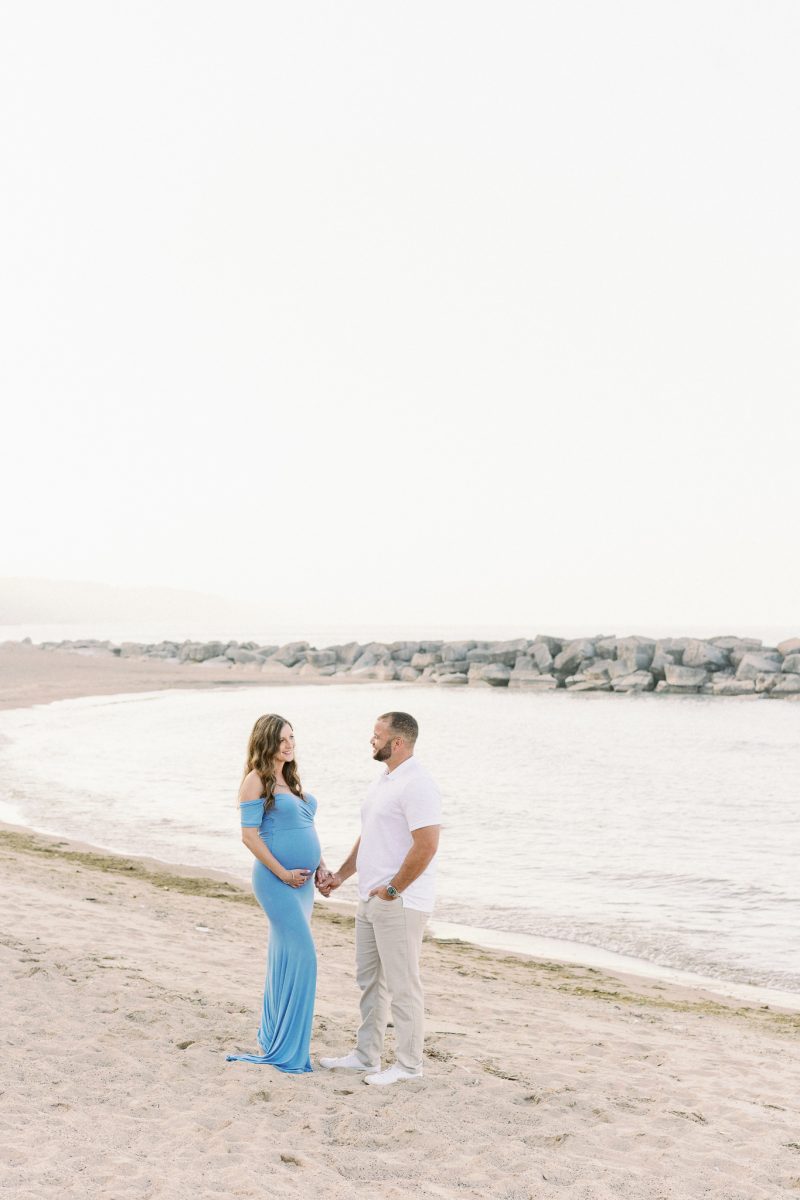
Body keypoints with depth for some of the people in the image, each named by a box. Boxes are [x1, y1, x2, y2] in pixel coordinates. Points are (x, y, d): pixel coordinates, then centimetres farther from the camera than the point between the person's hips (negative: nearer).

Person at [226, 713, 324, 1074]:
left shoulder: (290, 778, 14)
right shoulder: (256, 780, -9)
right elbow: (250, 835, -13)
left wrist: (319, 868, 10)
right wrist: (282, 873, -15)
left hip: (301, 881, 8)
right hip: (276, 880, -8)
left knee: (285, 958, 13)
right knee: (301, 956, -10)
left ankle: (272, 1038, 23)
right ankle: (285, 1048, -1)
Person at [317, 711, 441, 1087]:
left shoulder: (417, 785, -18)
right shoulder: (383, 781, 14)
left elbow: (426, 846, -25)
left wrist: (392, 890, -18)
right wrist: (340, 875, 14)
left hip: (399, 904, -10)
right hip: (371, 900, 10)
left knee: (401, 985, 1)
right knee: (369, 980, 17)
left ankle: (409, 1064, 13)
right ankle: (366, 1055, 28)